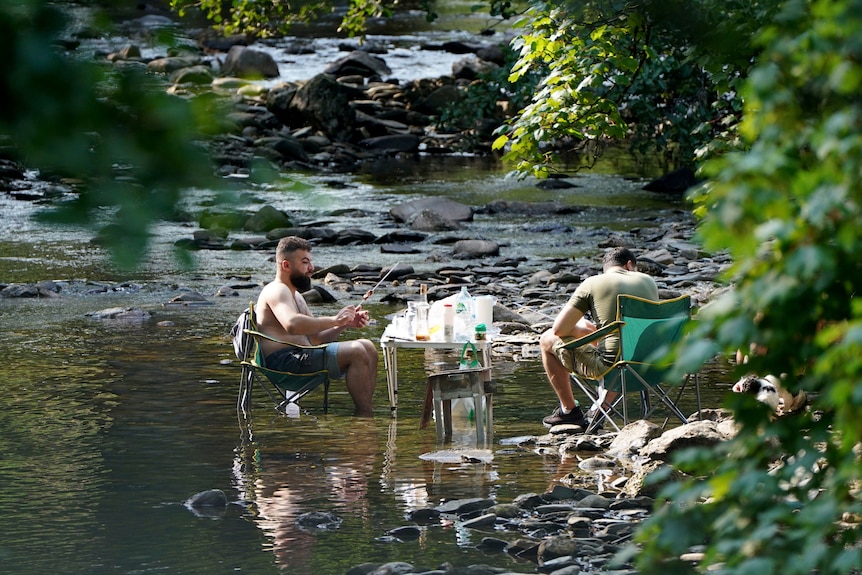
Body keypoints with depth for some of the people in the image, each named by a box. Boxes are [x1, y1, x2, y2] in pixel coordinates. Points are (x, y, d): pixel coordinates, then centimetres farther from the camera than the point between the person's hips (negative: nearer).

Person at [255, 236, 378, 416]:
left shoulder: (296, 296, 27)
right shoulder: (276, 291, -6)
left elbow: (316, 338, 23)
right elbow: (292, 324, -28)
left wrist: (345, 323, 5)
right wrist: (334, 320, -21)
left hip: (301, 357, 11)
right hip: (284, 360, -11)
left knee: (368, 347, 6)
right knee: (356, 352, -22)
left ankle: (365, 413, -3)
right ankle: (364, 417, -21)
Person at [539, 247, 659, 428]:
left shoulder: (592, 284, 0)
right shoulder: (649, 282, 12)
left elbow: (559, 329, -1)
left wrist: (586, 330, 19)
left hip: (611, 368, -5)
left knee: (548, 340, 18)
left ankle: (569, 411, 25)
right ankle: (602, 407, 33)